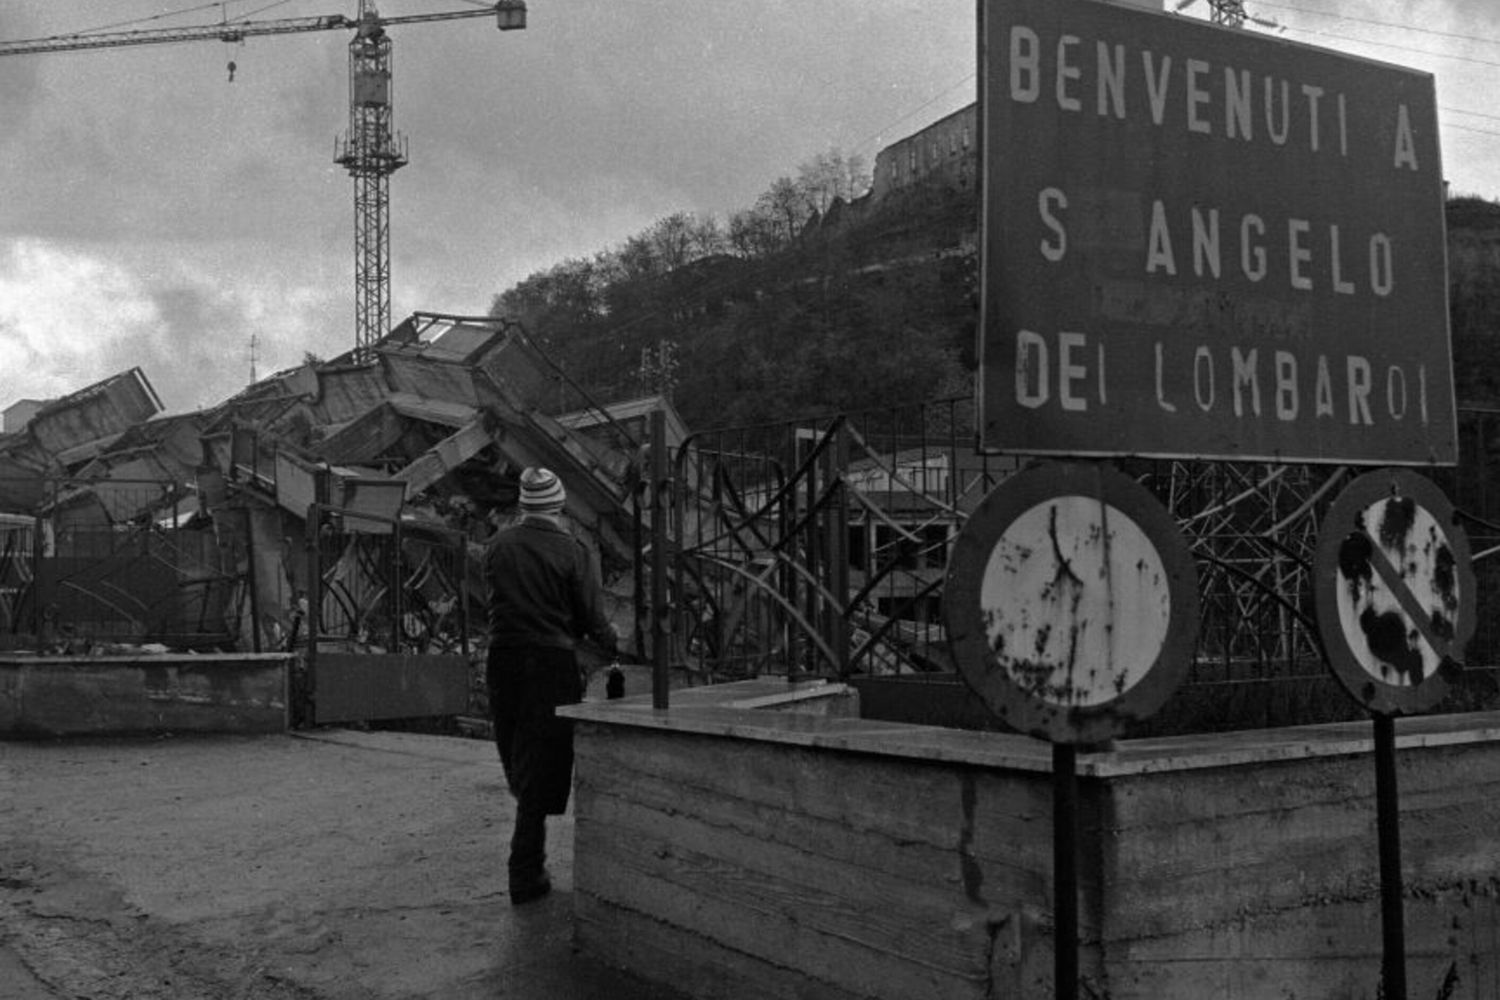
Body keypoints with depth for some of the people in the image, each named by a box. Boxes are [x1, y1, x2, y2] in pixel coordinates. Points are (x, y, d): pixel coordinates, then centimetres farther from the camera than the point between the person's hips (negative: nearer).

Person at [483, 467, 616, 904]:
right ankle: (525, 876, 4)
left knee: (519, 766, 19)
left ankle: (528, 859, 31)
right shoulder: (571, 551, -8)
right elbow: (592, 619, -6)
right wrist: (611, 645, 12)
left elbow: (495, 599, 10)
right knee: (542, 770, 3)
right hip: (552, 665, -4)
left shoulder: (499, 545, 4)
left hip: (503, 660, 4)